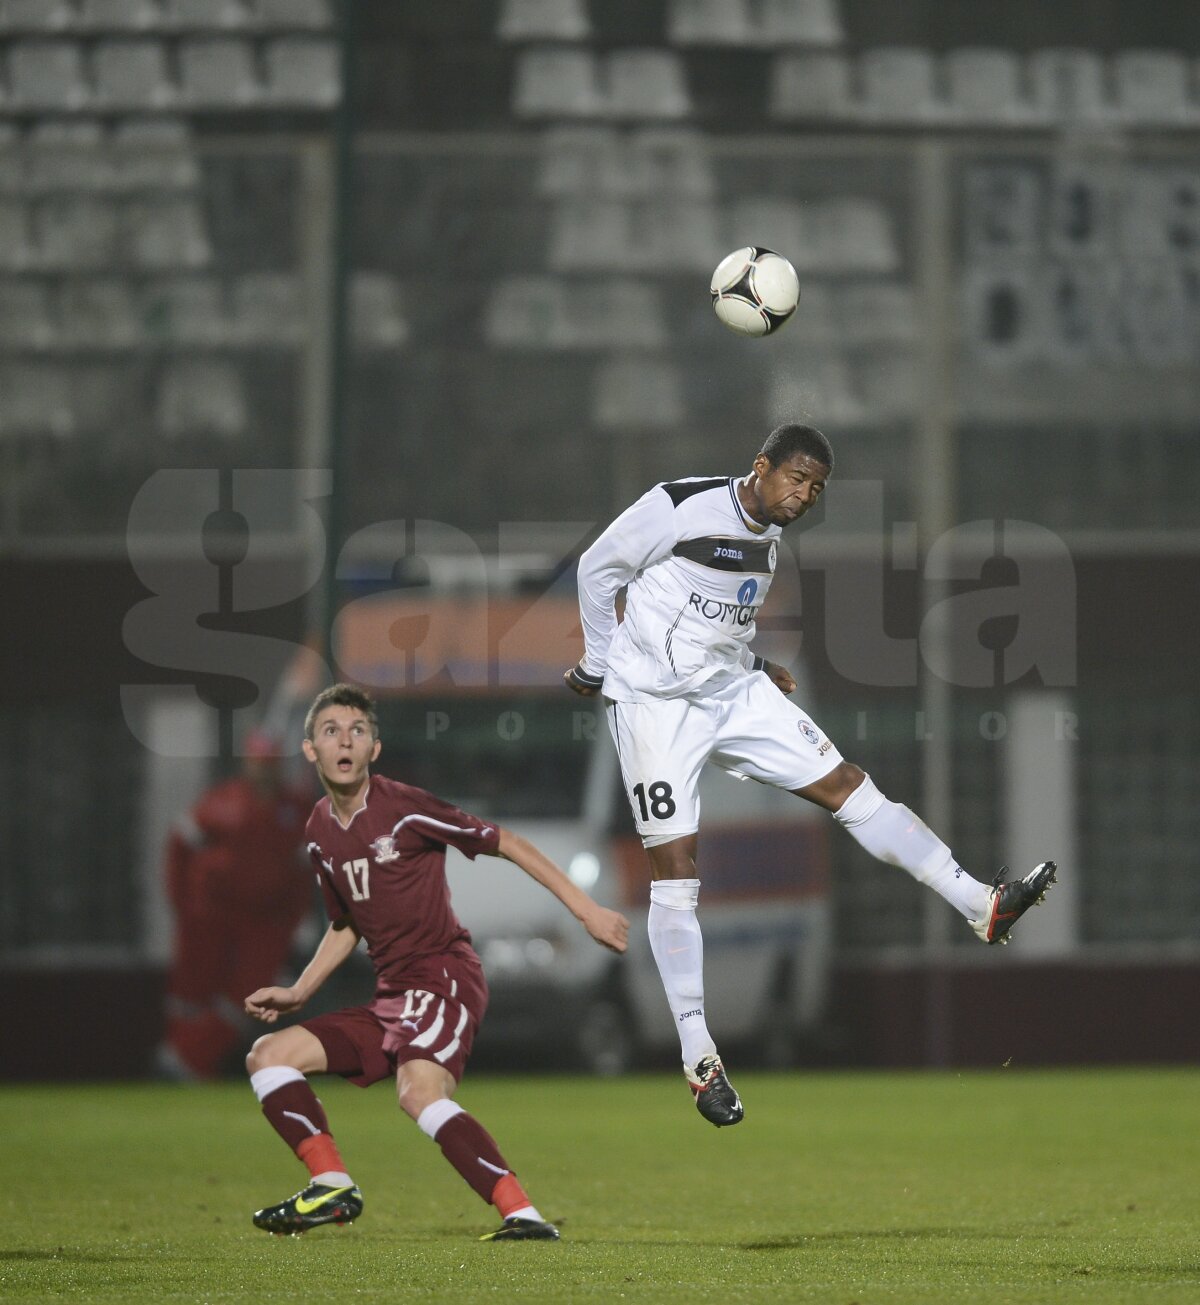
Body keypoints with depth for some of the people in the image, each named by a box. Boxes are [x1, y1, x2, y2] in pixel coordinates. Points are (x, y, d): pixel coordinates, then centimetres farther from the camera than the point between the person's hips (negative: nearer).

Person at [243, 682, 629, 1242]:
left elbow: (505, 843, -4)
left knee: (419, 1091, -33)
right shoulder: (320, 832, 11)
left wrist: (585, 909, -6)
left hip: (444, 977, -8)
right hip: (390, 996, 8)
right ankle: (332, 1188, -1)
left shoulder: (403, 807, -10)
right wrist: (297, 993, 17)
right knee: (267, 1056, 2)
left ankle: (523, 1215, -35)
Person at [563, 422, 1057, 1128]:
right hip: (655, 702, -7)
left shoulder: (768, 538, 8)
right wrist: (600, 664, 1)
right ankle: (699, 1056, -5)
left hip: (733, 692, 7)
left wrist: (753, 666, 15)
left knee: (848, 784, -2)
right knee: (675, 868, -8)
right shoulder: (678, 507, -15)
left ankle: (985, 907, -2)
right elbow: (599, 569, -5)